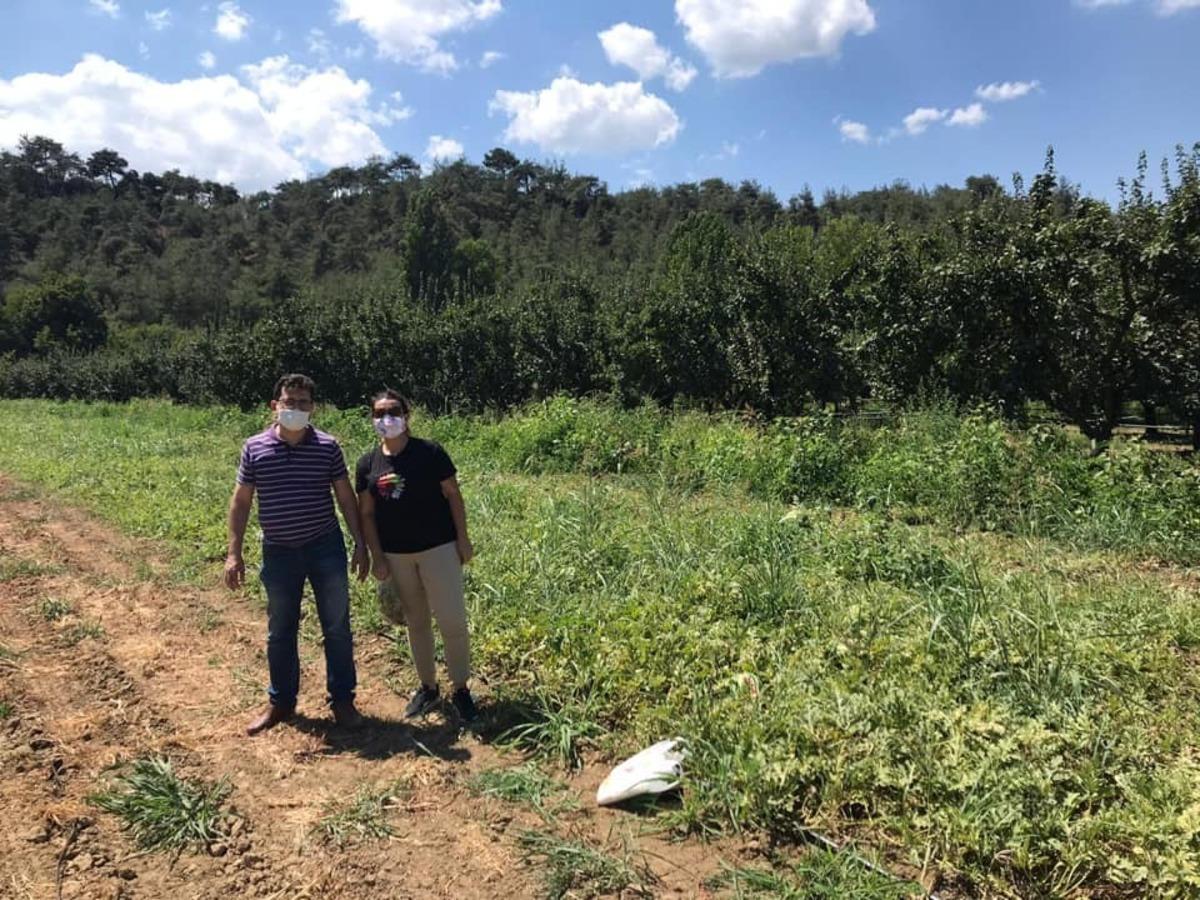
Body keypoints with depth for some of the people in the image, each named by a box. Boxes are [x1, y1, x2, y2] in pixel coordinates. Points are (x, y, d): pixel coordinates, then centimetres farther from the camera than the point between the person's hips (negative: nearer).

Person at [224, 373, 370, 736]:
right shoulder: (254, 448, -3)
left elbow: (346, 497, 2)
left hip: (326, 548, 0)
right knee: (280, 632, 13)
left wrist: (361, 545, -1)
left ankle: (342, 700, 21)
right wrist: (234, 553, -1)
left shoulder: (327, 447, -4)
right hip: (278, 553, 1)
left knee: (337, 628, 6)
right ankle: (281, 702, 30)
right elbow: (241, 502, 3)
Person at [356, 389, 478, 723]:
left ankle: (461, 688, 13)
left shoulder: (430, 453, -8)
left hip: (437, 548, -3)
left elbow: (453, 495, -4)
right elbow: (366, 514, 5)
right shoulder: (367, 465, 2)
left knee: (452, 620, -5)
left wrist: (463, 539, -6)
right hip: (396, 555, 3)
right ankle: (427, 686, 30)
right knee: (416, 622, 15)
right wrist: (377, 557, 0)